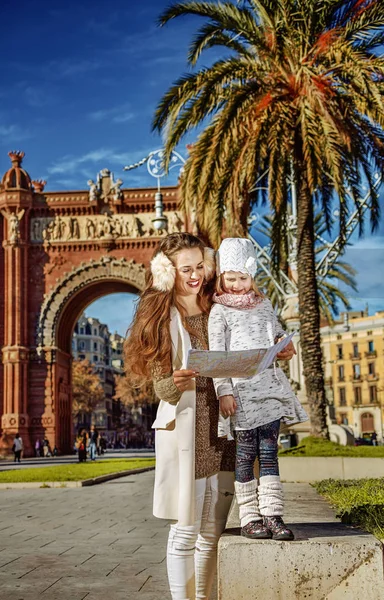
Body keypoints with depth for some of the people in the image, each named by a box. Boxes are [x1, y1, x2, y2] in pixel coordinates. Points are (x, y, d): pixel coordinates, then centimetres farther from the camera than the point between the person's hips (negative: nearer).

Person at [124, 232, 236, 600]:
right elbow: (161, 387, -6)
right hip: (184, 428, -4)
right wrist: (176, 383, -28)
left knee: (212, 531, 9)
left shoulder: (217, 310, 10)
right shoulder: (163, 318, -2)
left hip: (220, 426, 4)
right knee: (185, 531, -1)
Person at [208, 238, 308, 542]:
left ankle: (272, 515, 5)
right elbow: (216, 355, -5)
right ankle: (250, 518, 7)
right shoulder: (220, 311, 0)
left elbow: (277, 332, 26)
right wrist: (223, 391, -13)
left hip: (269, 387, 4)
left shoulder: (264, 304, 14)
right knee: (246, 454, 0)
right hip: (241, 390, -4)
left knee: (269, 452, 3)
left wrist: (284, 345, 1)